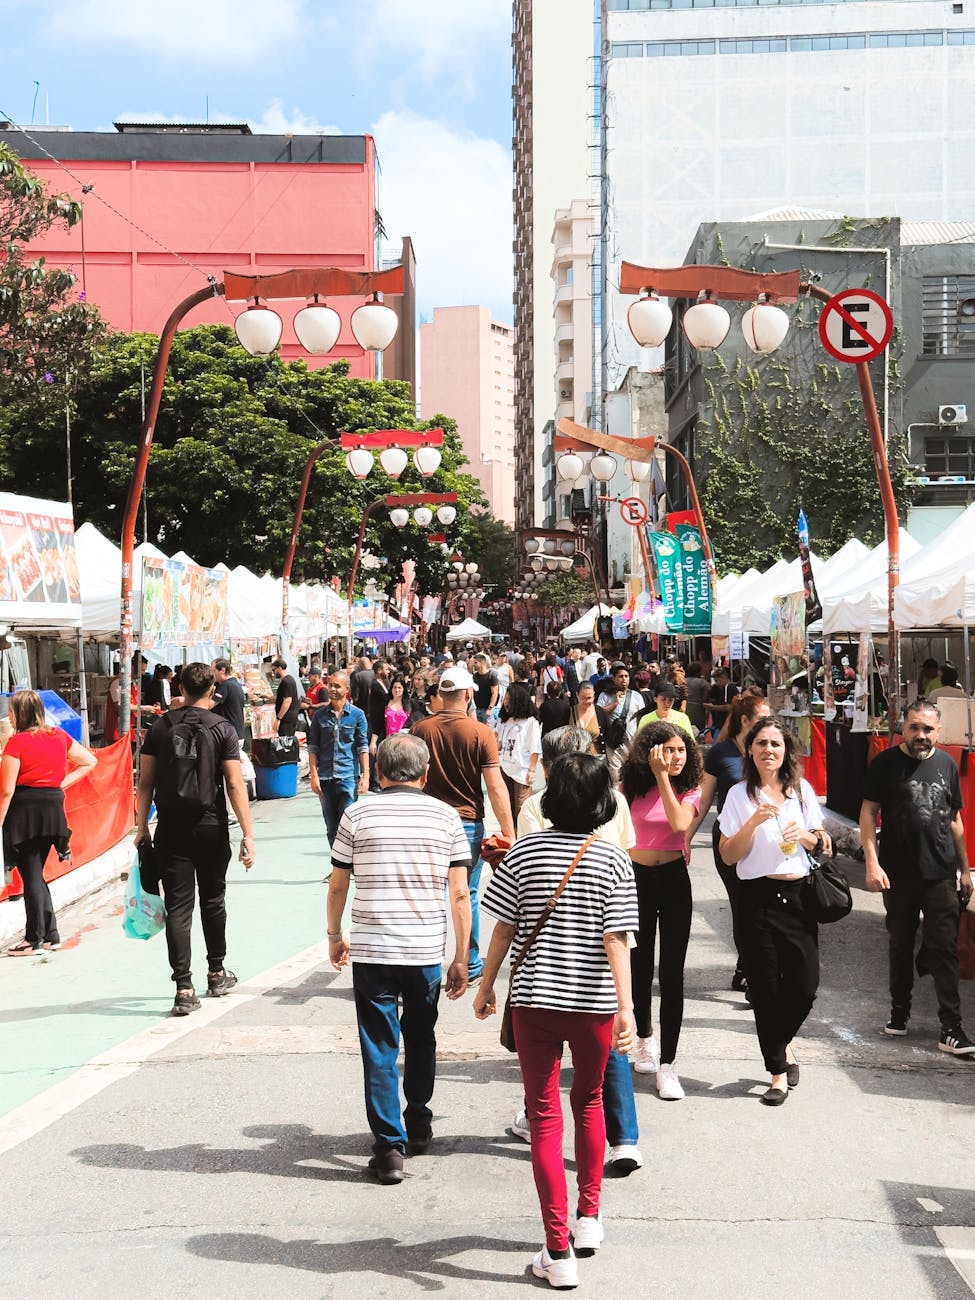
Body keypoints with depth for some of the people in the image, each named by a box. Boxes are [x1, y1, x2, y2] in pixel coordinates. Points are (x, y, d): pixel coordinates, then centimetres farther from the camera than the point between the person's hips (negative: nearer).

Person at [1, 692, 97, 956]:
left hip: (24, 810, -6)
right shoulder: (59, 736, 7)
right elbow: (89, 761, 15)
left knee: (31, 876, 1)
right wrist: (62, 784, 9)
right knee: (36, 874, 17)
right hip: (53, 808, 6)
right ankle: (51, 935, 17)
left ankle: (34, 940, 7)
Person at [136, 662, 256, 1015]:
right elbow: (235, 785, -9)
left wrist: (142, 827, 11)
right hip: (210, 827, -1)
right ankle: (217, 974, 30)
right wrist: (248, 834, -8)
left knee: (177, 907, 0)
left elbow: (145, 783, 2)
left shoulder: (160, 727, 1)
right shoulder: (222, 729, -5)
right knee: (213, 900, 17)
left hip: (170, 828, 1)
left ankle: (184, 988, -7)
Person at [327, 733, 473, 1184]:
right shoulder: (445, 816, 2)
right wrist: (461, 959, 6)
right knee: (421, 1041, 22)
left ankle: (389, 1147, 1)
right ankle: (419, 1128, 35)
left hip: (371, 952, -2)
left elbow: (338, 885, 6)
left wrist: (334, 936, 22)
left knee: (380, 1050, 4)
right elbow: (459, 894, 0)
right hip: (427, 951, 2)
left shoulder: (357, 815, 0)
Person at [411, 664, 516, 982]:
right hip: (468, 822, -1)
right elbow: (495, 787, -12)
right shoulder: (480, 733, -10)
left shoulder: (420, 729, -2)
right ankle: (471, 966, 18)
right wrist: (509, 832, -7)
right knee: (468, 896, 11)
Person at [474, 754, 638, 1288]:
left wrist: (486, 986, 11)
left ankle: (558, 1250, 1)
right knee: (588, 1103, 23)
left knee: (544, 1116, 3)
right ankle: (588, 1218, 34)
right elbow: (615, 940, -12)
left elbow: (503, 929, -1)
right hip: (593, 1003, 1)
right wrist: (626, 1007, -13)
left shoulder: (524, 853, -3)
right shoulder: (613, 860, -6)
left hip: (533, 1000, -1)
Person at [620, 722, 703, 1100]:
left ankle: (667, 1064, -5)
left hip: (673, 881, -1)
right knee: (639, 969, 13)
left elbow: (679, 823, -21)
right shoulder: (631, 788, -2)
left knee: (672, 974, -6)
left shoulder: (690, 790, 0)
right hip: (635, 880, 1)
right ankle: (645, 1039, 39)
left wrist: (662, 777, -20)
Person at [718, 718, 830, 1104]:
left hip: (799, 894, 3)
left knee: (805, 984, -1)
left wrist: (806, 837, -7)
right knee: (766, 988, 1)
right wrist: (754, 822, -18)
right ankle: (778, 1072, 15)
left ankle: (782, 1043, 29)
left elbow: (822, 844, 15)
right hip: (759, 898, -2)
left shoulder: (802, 790, 7)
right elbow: (728, 855, -4)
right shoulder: (740, 795, -2)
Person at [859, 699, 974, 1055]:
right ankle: (899, 1012, 28)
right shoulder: (886, 764, -4)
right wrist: (872, 863, -14)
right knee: (900, 945, 12)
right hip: (899, 874, -1)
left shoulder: (946, 764, 7)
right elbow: (868, 813, -5)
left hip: (941, 874, 2)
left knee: (944, 949, -2)